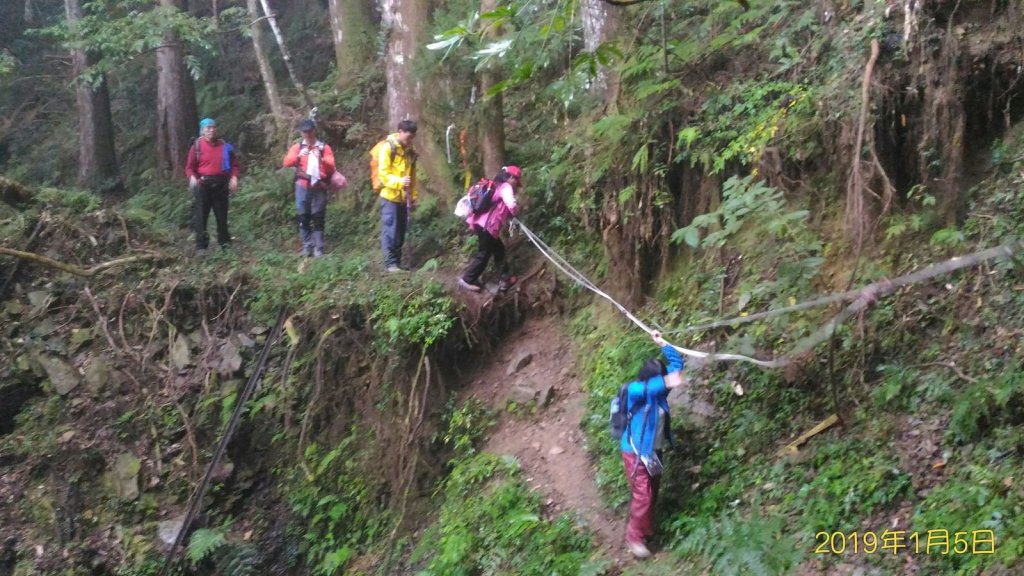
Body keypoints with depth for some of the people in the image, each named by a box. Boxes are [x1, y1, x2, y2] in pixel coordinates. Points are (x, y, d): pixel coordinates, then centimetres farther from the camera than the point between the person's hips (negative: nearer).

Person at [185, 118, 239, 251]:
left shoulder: (224, 146, 9)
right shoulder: (197, 146, 1)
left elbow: (234, 164, 11)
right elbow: (190, 166, 0)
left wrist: (234, 178, -6)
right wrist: (192, 177, -20)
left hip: (221, 184, 3)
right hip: (203, 184, -3)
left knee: (222, 215, 10)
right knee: (200, 215, -5)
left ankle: (225, 242, 21)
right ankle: (201, 245, -2)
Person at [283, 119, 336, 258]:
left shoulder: (324, 147, 7)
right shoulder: (297, 147, 11)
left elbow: (331, 166, -1)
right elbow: (287, 162, -1)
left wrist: (321, 159, -19)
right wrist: (298, 156, -17)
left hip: (319, 186, -2)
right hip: (302, 186, 2)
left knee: (317, 218, -2)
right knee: (302, 217, 1)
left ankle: (318, 248, 0)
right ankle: (307, 246, 8)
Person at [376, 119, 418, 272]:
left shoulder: (410, 150, 11)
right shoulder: (387, 147, -10)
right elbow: (383, 173, -16)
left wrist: (413, 196, 15)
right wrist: (399, 182, -31)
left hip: (403, 198, 7)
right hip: (390, 196, -7)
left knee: (400, 231, 10)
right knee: (390, 231, -5)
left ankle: (397, 262, 17)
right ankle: (390, 263, -2)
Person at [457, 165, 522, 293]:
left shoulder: (497, 186, 20)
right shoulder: (506, 187, -8)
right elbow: (511, 206, -23)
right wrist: (516, 213, -3)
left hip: (482, 223, 10)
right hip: (487, 226, -10)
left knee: (499, 250, 17)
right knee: (484, 254, 3)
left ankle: (504, 279, 21)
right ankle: (467, 279, 11)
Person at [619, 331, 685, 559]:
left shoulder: (658, 389, -1)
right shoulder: (635, 390, -20)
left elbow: (677, 363, 9)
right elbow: (646, 388, -46)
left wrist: (662, 343, 3)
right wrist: (665, 383, -63)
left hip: (654, 450, 7)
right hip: (635, 451, -7)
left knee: (652, 493, 17)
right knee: (643, 496, -8)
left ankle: (647, 529, 35)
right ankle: (634, 537, 6)